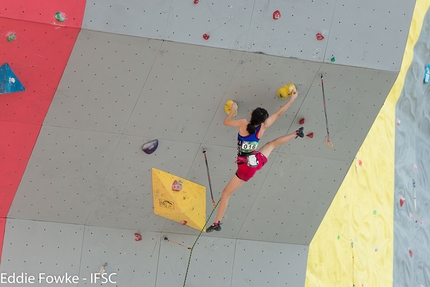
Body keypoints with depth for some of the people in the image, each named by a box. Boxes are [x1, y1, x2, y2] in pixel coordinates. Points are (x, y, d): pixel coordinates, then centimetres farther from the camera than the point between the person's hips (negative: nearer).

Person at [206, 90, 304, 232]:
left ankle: (217, 223, 9)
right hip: (259, 160, 4)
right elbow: (279, 113, 3)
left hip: (246, 168, -4)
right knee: (273, 143, 32)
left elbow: (226, 122, -3)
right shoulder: (262, 127, -8)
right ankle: (297, 133, 51)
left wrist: (233, 110, 13)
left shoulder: (244, 123, -19)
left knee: (226, 193, 8)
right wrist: (292, 99, 13)